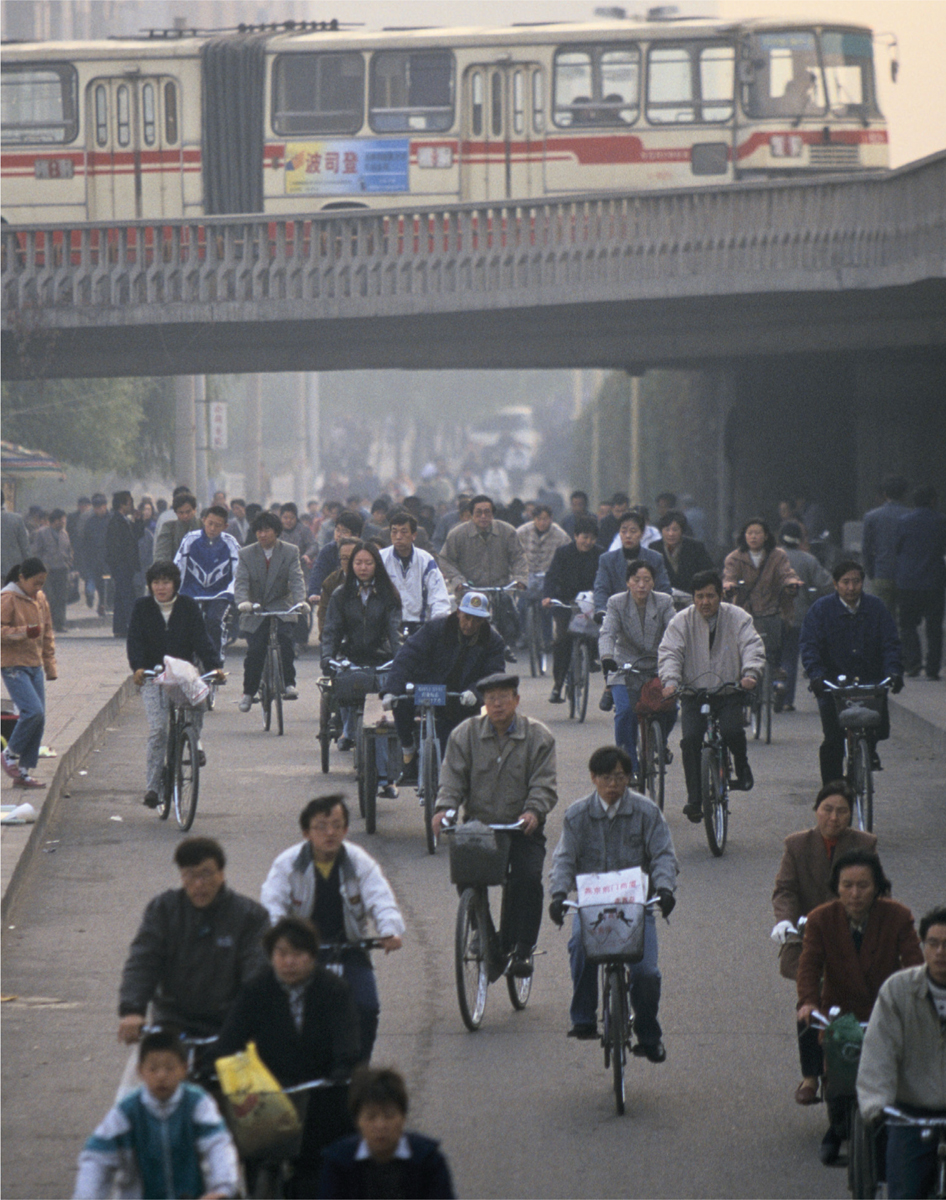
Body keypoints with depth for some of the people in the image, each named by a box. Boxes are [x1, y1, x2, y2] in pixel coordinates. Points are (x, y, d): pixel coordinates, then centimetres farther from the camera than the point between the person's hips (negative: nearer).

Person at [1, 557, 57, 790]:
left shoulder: (40, 600, 13)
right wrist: (24, 632, -26)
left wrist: (50, 665, 19)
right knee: (33, 712, -19)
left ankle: (25, 771, 11)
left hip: (35, 666, 8)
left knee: (39, 718, 3)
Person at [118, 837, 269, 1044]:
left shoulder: (249, 914, 3)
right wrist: (131, 1010, -20)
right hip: (174, 1017, 1)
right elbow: (141, 962, -2)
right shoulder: (162, 909, 9)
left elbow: (258, 970, -10)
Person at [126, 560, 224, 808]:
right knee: (157, 730, -13)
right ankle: (152, 787, -8)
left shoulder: (188, 607, 4)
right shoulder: (142, 607, 3)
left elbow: (201, 639, -3)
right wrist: (138, 667, -24)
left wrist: (214, 666, -18)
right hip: (152, 676, -1)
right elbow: (135, 640, -6)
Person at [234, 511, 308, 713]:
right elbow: (241, 581, -9)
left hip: (281, 609, -1)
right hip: (255, 611, 1)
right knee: (254, 651, -8)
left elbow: (296, 579, -10)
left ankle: (289, 684, -21)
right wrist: (242, 601, -31)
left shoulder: (290, 552, 1)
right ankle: (248, 693, 10)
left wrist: (300, 601, -30)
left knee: (285, 641, -26)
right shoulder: (246, 554, 2)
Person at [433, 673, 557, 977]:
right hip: (478, 824, 2)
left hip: (523, 828, -2)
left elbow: (544, 784, -4)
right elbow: (453, 775, 2)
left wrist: (534, 810, -24)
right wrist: (444, 807, -17)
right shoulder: (466, 734, 6)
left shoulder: (538, 736, 2)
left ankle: (523, 949, -11)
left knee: (528, 878, -22)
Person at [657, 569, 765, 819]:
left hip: (730, 690, -1)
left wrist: (750, 673, -26)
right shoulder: (682, 621, 4)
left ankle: (742, 768, 5)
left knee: (732, 731, -27)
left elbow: (752, 647, -5)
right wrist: (670, 681, -24)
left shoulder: (738, 618, 4)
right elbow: (669, 653, -4)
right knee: (690, 738, -20)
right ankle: (694, 798, -11)